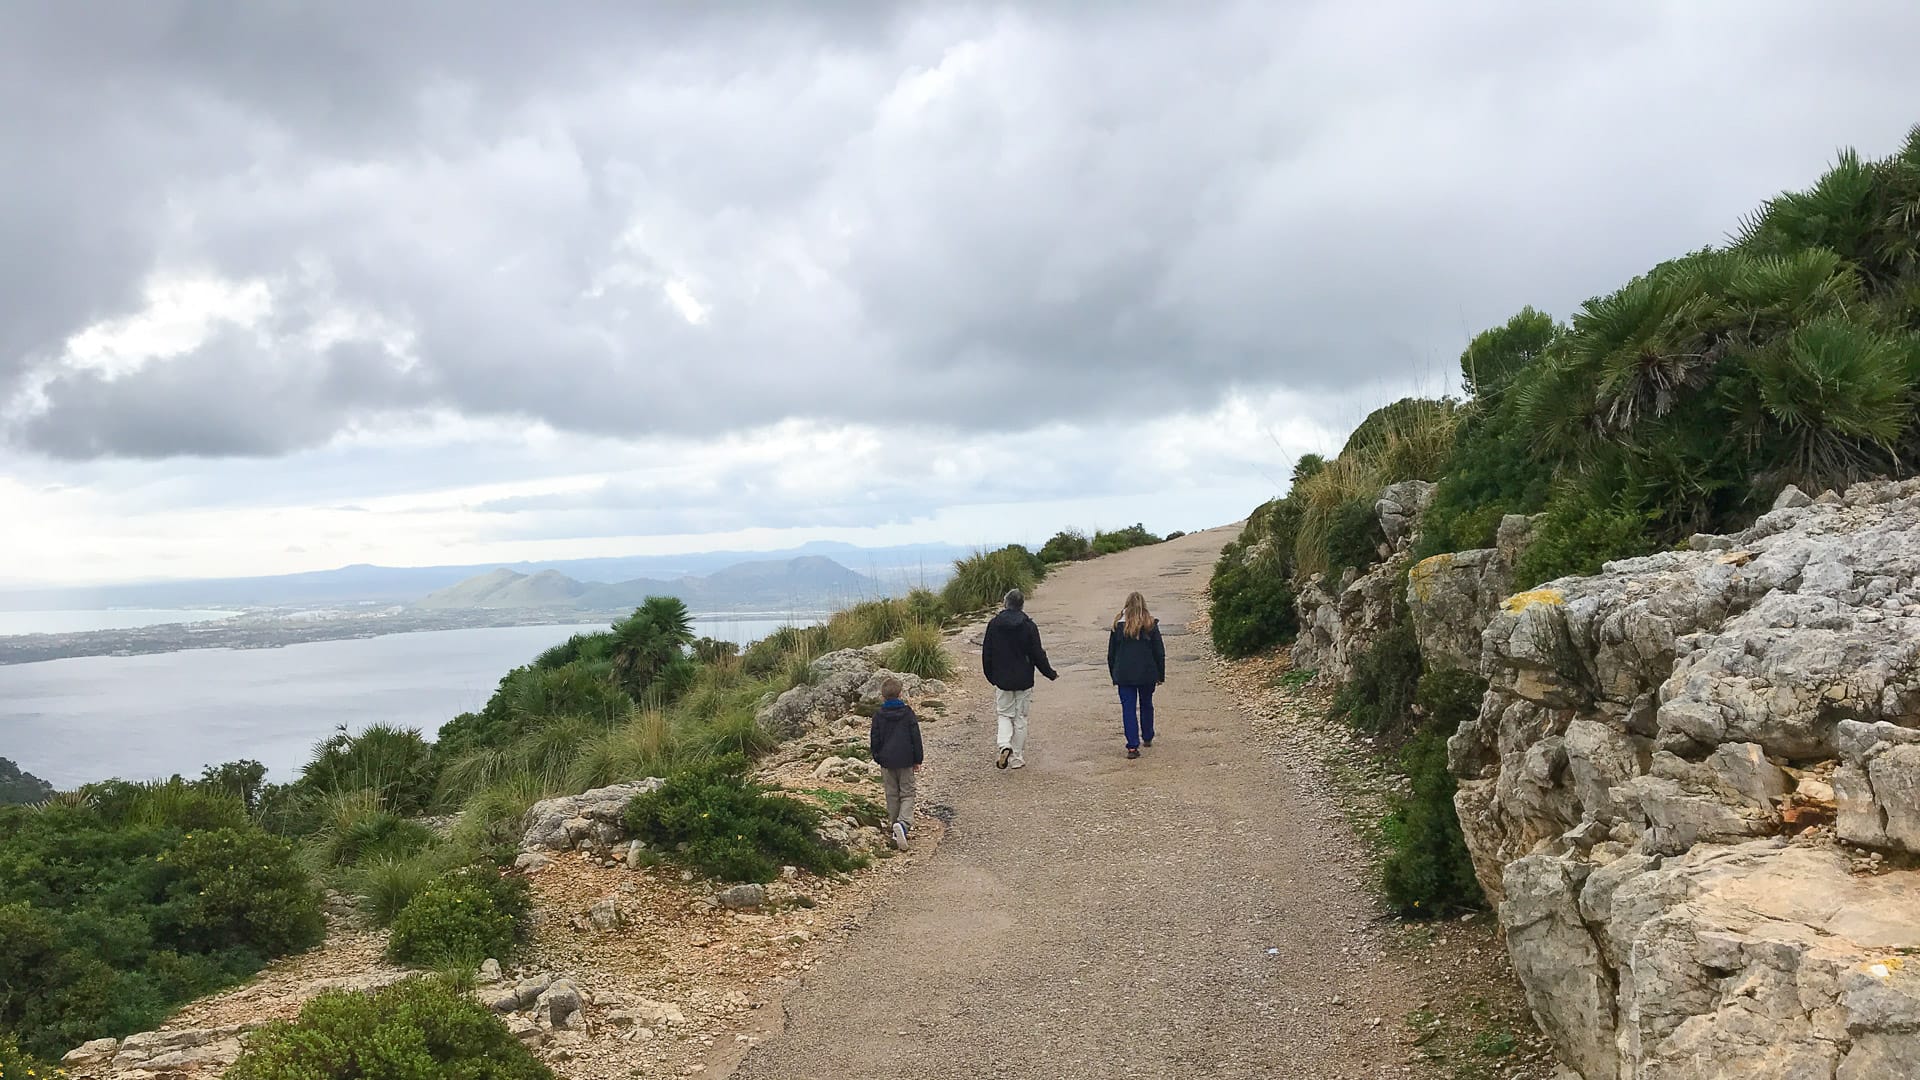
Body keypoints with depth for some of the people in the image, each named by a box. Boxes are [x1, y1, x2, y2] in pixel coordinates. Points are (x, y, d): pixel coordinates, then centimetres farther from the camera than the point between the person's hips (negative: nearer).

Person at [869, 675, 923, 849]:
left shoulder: (879, 716, -5)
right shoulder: (908, 713, -5)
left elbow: (875, 740, 0)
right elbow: (916, 738, -3)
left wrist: (877, 758, 16)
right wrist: (918, 760, 7)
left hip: (886, 761, 1)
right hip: (906, 761, -1)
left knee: (892, 794, 14)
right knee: (907, 793, 3)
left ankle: (893, 824, 18)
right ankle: (904, 822, -20)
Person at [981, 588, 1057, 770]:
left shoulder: (994, 624, -3)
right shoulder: (1029, 626, -9)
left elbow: (986, 654, 3)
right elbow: (1037, 655, -6)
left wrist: (991, 676, 17)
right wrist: (1050, 674, 8)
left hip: (1002, 680, 1)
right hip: (1024, 680, -1)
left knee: (1005, 715, 13)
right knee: (1020, 718, 9)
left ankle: (1005, 746, -13)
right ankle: (1017, 759, 12)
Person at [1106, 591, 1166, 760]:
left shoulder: (1118, 625, -1)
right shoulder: (1151, 625, -3)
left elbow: (1111, 654, 4)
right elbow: (1159, 652, 0)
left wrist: (1114, 675, 14)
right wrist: (1160, 675, 8)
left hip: (1124, 675, -1)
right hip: (1147, 674, 1)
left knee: (1128, 709, -1)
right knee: (1146, 705, 20)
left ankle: (1133, 746, -9)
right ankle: (1147, 738, 34)